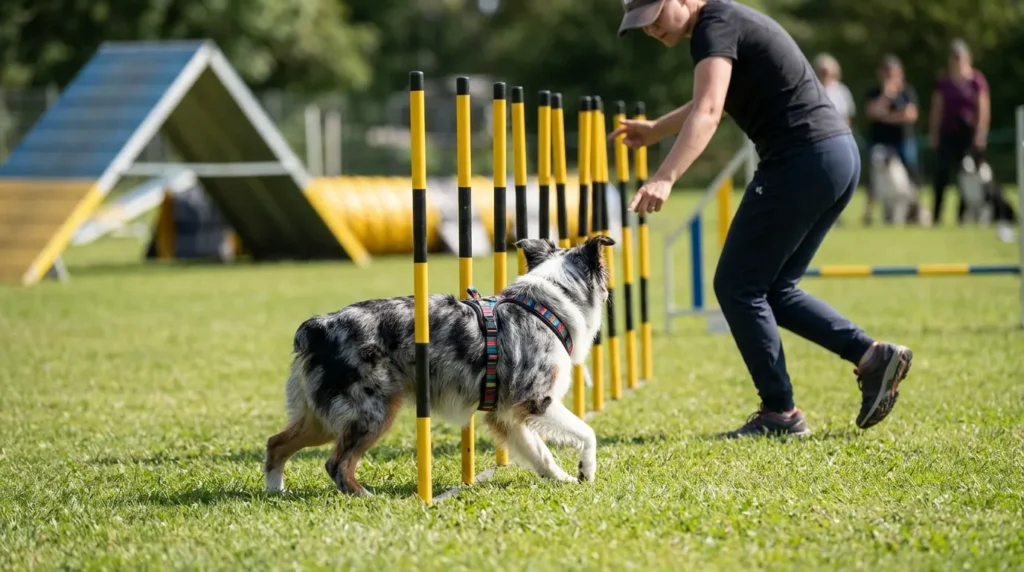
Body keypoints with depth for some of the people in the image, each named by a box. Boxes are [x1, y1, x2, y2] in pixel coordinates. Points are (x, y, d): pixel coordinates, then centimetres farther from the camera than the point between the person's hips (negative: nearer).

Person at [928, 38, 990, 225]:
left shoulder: (977, 80, -2)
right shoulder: (943, 81, 5)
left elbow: (984, 109, -3)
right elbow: (937, 110, 7)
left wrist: (981, 134, -9)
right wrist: (933, 134, 3)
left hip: (969, 133, -1)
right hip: (948, 133, 1)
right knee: (942, 173, -8)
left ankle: (964, 215, 10)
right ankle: (937, 214, -5)